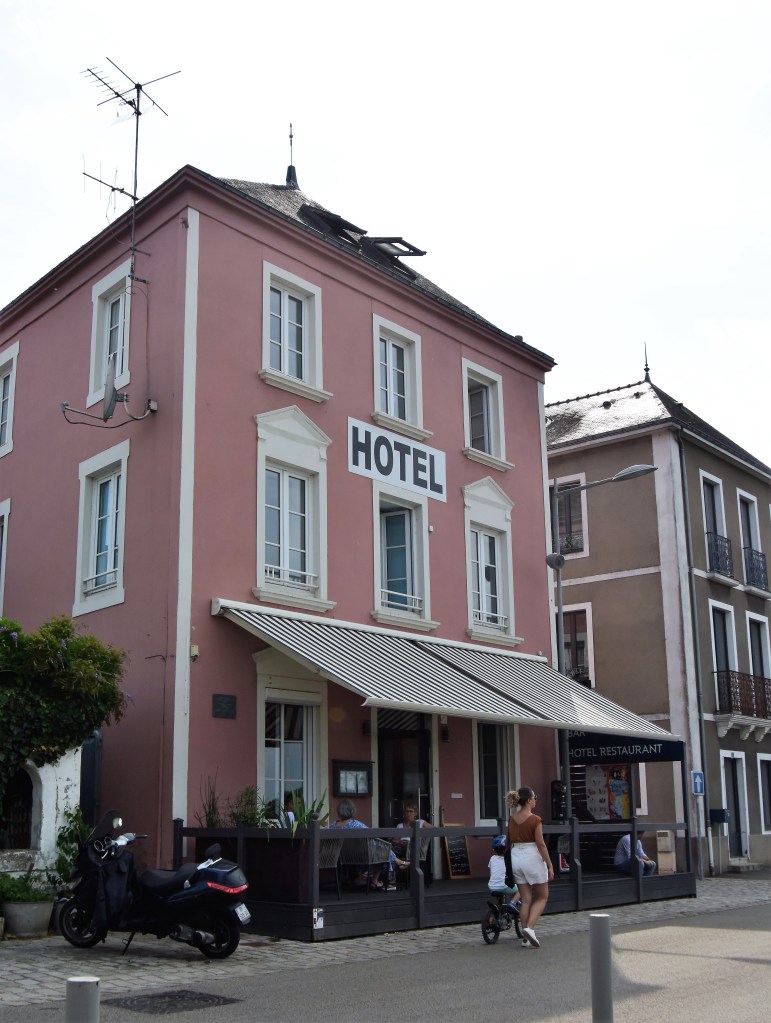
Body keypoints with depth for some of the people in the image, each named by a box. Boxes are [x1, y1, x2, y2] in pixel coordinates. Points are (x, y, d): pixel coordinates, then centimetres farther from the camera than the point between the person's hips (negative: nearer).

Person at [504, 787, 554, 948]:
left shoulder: (512, 819, 5)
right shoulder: (535, 820, -13)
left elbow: (508, 842, 11)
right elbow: (540, 844, -14)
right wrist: (550, 865, -8)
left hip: (516, 858, 6)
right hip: (532, 858, -6)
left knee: (526, 899, 12)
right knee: (542, 897, 9)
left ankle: (526, 937, 12)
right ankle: (530, 928, -8)